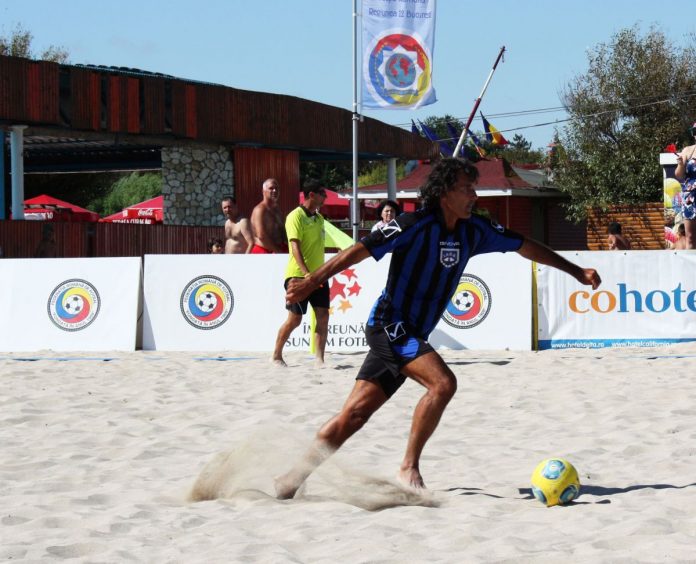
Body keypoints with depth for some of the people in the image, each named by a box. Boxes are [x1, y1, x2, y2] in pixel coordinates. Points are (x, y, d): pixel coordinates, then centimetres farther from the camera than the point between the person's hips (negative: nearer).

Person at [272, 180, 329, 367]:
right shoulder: (296, 216, -11)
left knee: (323, 316, -3)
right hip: (298, 275, -7)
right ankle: (276, 355, 13)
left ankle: (319, 359, -1)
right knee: (294, 318, -3)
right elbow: (295, 247, -20)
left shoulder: (319, 218, 14)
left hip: (317, 275, 7)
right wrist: (306, 273, -29)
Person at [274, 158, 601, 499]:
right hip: (390, 326, -7)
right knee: (443, 383, -24)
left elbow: (525, 247, 17)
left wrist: (576, 272, 21)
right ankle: (409, 469, -13)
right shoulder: (416, 225, -16)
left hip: (412, 337, 7)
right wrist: (312, 282, -22)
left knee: (354, 415, 3)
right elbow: (360, 250, -18)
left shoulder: (474, 231, 6)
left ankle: (291, 480, 8)